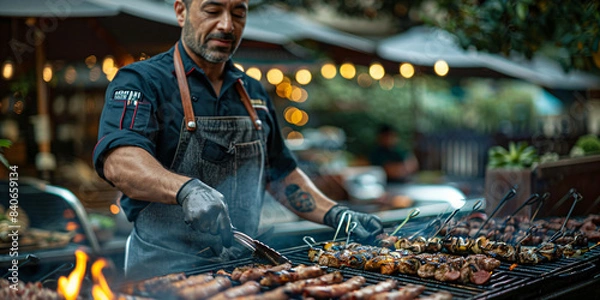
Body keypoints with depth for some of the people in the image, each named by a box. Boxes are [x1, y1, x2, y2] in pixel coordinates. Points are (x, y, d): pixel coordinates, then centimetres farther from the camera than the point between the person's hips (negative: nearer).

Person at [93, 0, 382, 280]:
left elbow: (280, 173, 24)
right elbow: (118, 161, -21)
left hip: (242, 266, 5)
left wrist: (333, 214, 10)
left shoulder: (254, 93, 16)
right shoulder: (141, 81, -3)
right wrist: (187, 189, -39)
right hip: (165, 270, -5)